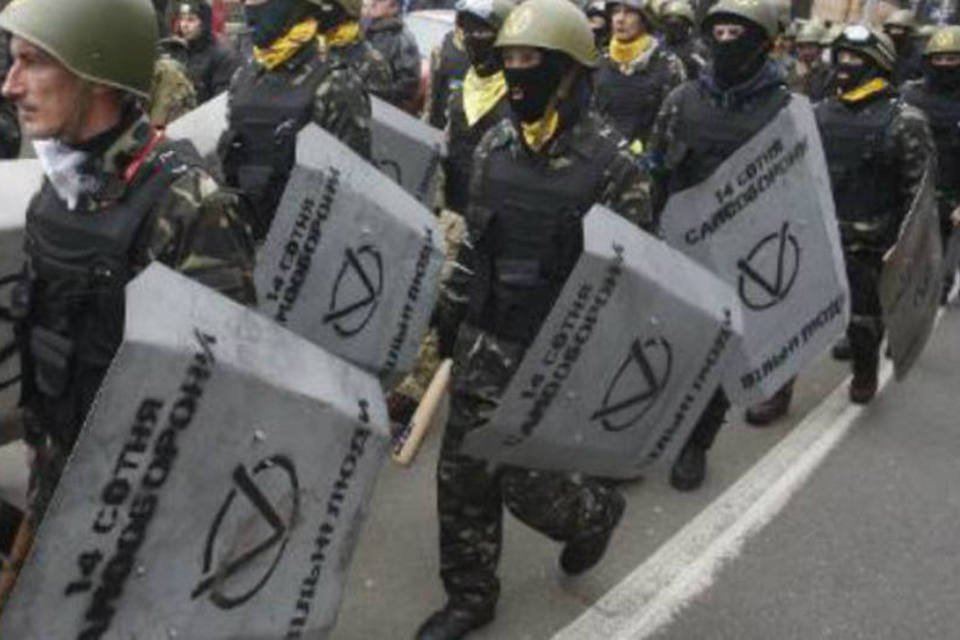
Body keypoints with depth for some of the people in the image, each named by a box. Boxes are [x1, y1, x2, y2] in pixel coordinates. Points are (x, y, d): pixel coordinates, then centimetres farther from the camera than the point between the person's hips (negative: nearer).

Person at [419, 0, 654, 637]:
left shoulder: (612, 160, -14)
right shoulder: (496, 144, 4)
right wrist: (450, 311, 16)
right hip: (486, 340, 6)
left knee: (526, 479, -1)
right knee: (463, 473, 9)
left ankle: (596, 511, 34)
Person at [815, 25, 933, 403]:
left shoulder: (903, 121, -9)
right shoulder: (823, 113, 6)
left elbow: (920, 188, -9)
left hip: (866, 243, -4)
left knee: (863, 319, 12)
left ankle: (864, 374, 38)